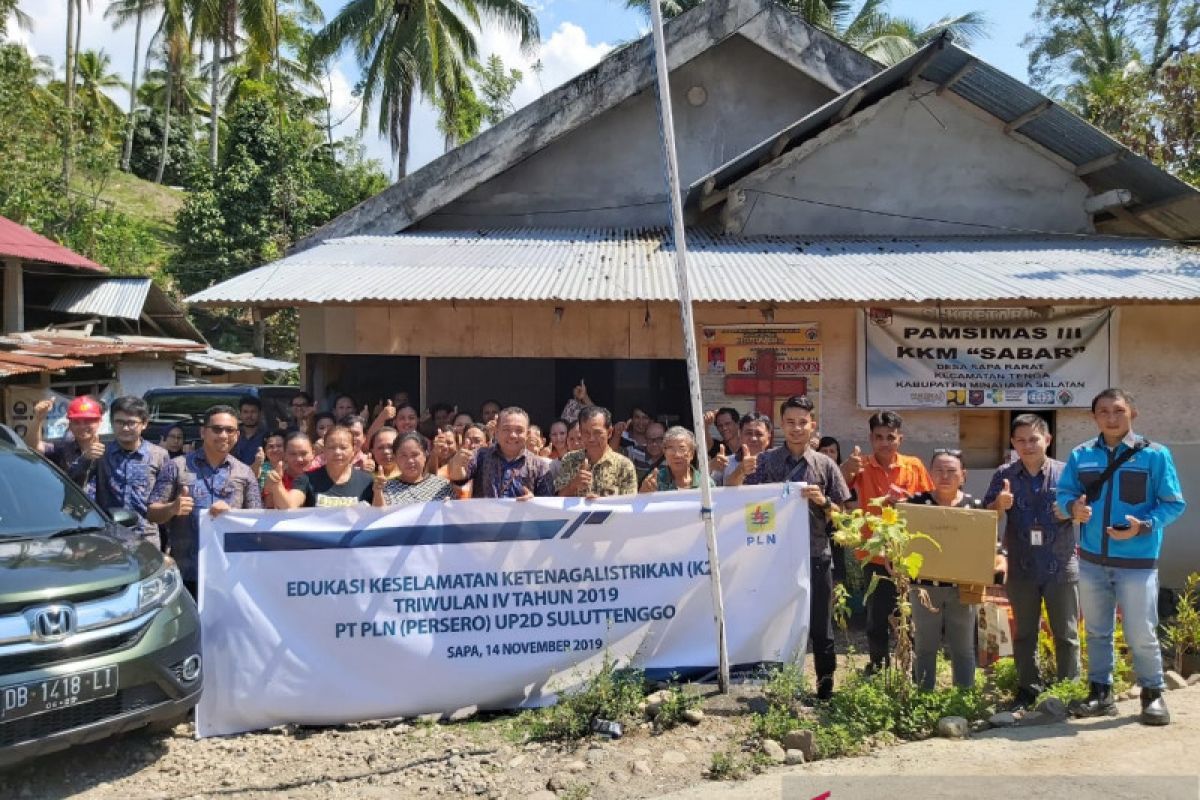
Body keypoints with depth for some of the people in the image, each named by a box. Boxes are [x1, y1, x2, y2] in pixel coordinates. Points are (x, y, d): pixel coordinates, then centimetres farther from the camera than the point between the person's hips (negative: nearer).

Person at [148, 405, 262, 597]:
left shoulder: (245, 473, 9)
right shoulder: (178, 466, 4)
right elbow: (152, 513, 4)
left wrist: (231, 511, -12)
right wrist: (172, 508, -18)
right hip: (183, 572, -1)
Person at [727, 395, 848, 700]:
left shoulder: (826, 465, 3)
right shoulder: (765, 462, 2)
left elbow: (841, 515, 6)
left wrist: (822, 501, -14)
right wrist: (741, 472, -24)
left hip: (816, 557, 0)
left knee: (820, 627, 9)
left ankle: (826, 686, 25)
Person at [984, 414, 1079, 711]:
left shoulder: (1065, 472, -1)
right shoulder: (1004, 475, 1)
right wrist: (1000, 504, -21)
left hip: (1062, 567, -1)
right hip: (1021, 568, 1)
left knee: (1065, 634, 8)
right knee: (1024, 633, 10)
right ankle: (1028, 689, 21)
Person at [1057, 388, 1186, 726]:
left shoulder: (1155, 454, -6)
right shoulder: (1081, 455, 3)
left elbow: (1173, 504, -6)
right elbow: (1064, 492, 6)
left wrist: (1144, 526, -22)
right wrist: (1073, 507, -17)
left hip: (1137, 562, -3)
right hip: (1092, 560, 4)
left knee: (1141, 634, 1)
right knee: (1096, 631, 13)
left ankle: (1152, 694, 21)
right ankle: (1100, 692, 25)